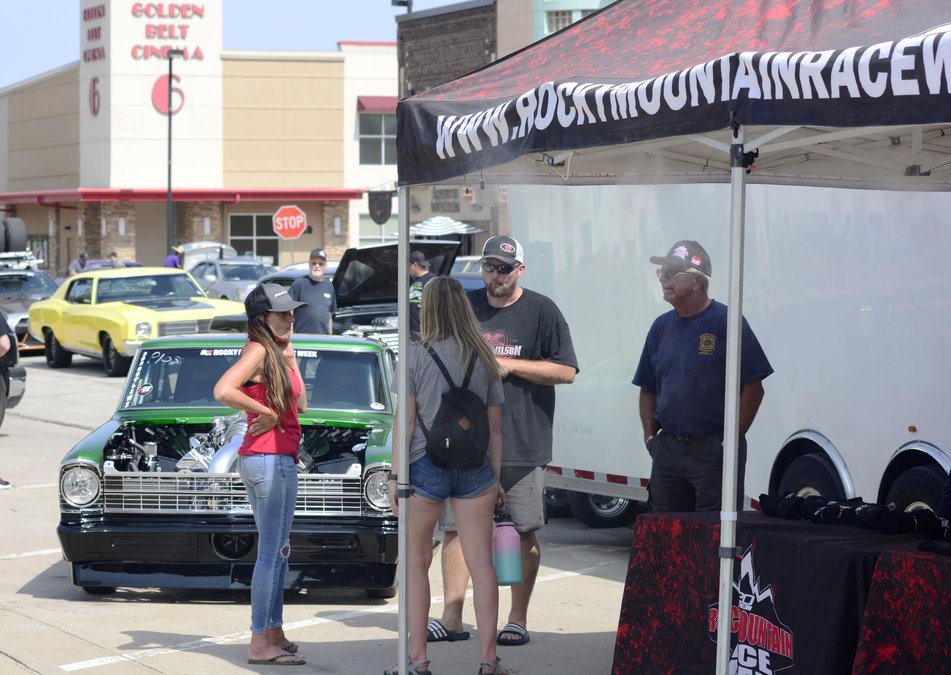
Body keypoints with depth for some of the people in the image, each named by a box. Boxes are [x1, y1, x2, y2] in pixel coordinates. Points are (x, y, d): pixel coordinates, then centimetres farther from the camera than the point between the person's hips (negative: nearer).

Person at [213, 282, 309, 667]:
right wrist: (267, 413, -19)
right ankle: (261, 643, -3)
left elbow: (300, 405, 13)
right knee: (272, 553, -6)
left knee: (276, 551, 16)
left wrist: (290, 359, 5)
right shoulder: (258, 350, -14)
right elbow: (223, 391, -29)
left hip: (277, 460, 10)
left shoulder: (276, 352, 14)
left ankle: (273, 633, 24)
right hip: (270, 459, -10)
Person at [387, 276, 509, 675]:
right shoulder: (483, 358, 5)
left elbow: (406, 422, -6)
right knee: (481, 563, 3)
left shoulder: (416, 355, -5)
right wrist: (496, 478, 15)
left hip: (425, 464, -2)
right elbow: (495, 427, 7)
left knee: (417, 562, 9)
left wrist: (395, 475, -1)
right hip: (474, 467, 2)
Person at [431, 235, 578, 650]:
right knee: (454, 528, 2)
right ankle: (451, 618, 7)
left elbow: (566, 371, -6)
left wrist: (509, 366, -11)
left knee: (523, 533, 2)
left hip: (522, 443, -3)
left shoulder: (541, 311, -1)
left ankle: (518, 620, 10)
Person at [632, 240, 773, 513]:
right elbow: (648, 389, 19)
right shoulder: (661, 326, 12)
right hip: (666, 449, 6)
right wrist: (650, 436, 7)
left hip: (714, 450, -6)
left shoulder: (727, 322, -6)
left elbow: (753, 388, -8)